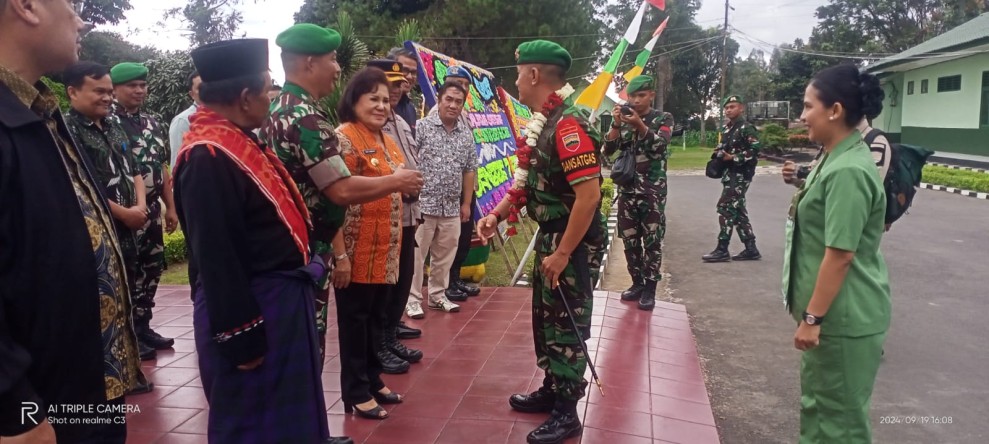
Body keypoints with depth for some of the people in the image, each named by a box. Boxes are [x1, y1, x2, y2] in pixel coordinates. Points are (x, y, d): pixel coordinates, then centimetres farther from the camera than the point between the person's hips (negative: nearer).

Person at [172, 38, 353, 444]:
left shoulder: (234, 142, 8)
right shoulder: (207, 157, -23)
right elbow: (216, 258, -25)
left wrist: (305, 262, 17)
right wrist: (241, 337, -22)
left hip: (278, 299, 10)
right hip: (252, 310, -10)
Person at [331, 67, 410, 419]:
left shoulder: (387, 142, 13)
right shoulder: (344, 138, -13)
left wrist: (396, 244, 21)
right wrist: (339, 255, -21)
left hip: (385, 251, 8)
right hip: (356, 252, -8)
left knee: (375, 319, 17)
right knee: (355, 321, 5)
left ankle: (373, 379, 32)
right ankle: (356, 392, 17)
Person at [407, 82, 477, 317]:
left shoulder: (467, 135, 10)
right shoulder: (421, 127, -5)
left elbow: (470, 171, 15)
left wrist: (466, 203, 12)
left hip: (452, 207, 5)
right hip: (423, 204, -5)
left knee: (444, 255, 13)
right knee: (416, 254, 0)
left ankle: (437, 295, 27)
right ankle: (412, 299, 10)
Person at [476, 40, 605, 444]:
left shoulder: (569, 124, -23)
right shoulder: (544, 122, 9)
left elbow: (589, 195, -28)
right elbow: (529, 179, 18)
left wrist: (563, 254, -25)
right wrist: (496, 214, 6)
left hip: (571, 243, -10)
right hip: (550, 237, 10)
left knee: (567, 325, 2)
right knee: (545, 317, 19)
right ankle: (552, 390, 35)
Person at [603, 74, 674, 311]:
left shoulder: (664, 119, 0)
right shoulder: (624, 120, 8)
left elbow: (658, 146, -16)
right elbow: (607, 150, -1)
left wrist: (639, 125, -28)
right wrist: (616, 124, -15)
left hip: (653, 191, -3)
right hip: (627, 190, 4)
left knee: (652, 241, 0)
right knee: (630, 241, 9)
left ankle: (650, 288, 9)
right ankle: (637, 283, 22)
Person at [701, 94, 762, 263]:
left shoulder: (746, 128, -11)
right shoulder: (726, 129, 15)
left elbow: (755, 150, -19)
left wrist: (733, 158, -19)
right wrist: (719, 154, 4)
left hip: (741, 175, -9)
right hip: (730, 174, 9)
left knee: (726, 208, -11)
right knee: (737, 211, 10)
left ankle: (722, 250, -6)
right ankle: (751, 249, 16)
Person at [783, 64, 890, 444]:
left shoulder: (847, 171, -23)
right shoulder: (836, 159, 9)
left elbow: (840, 255, -25)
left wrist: (812, 318, -21)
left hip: (843, 316, -10)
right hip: (833, 310, 10)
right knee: (818, 404, 22)